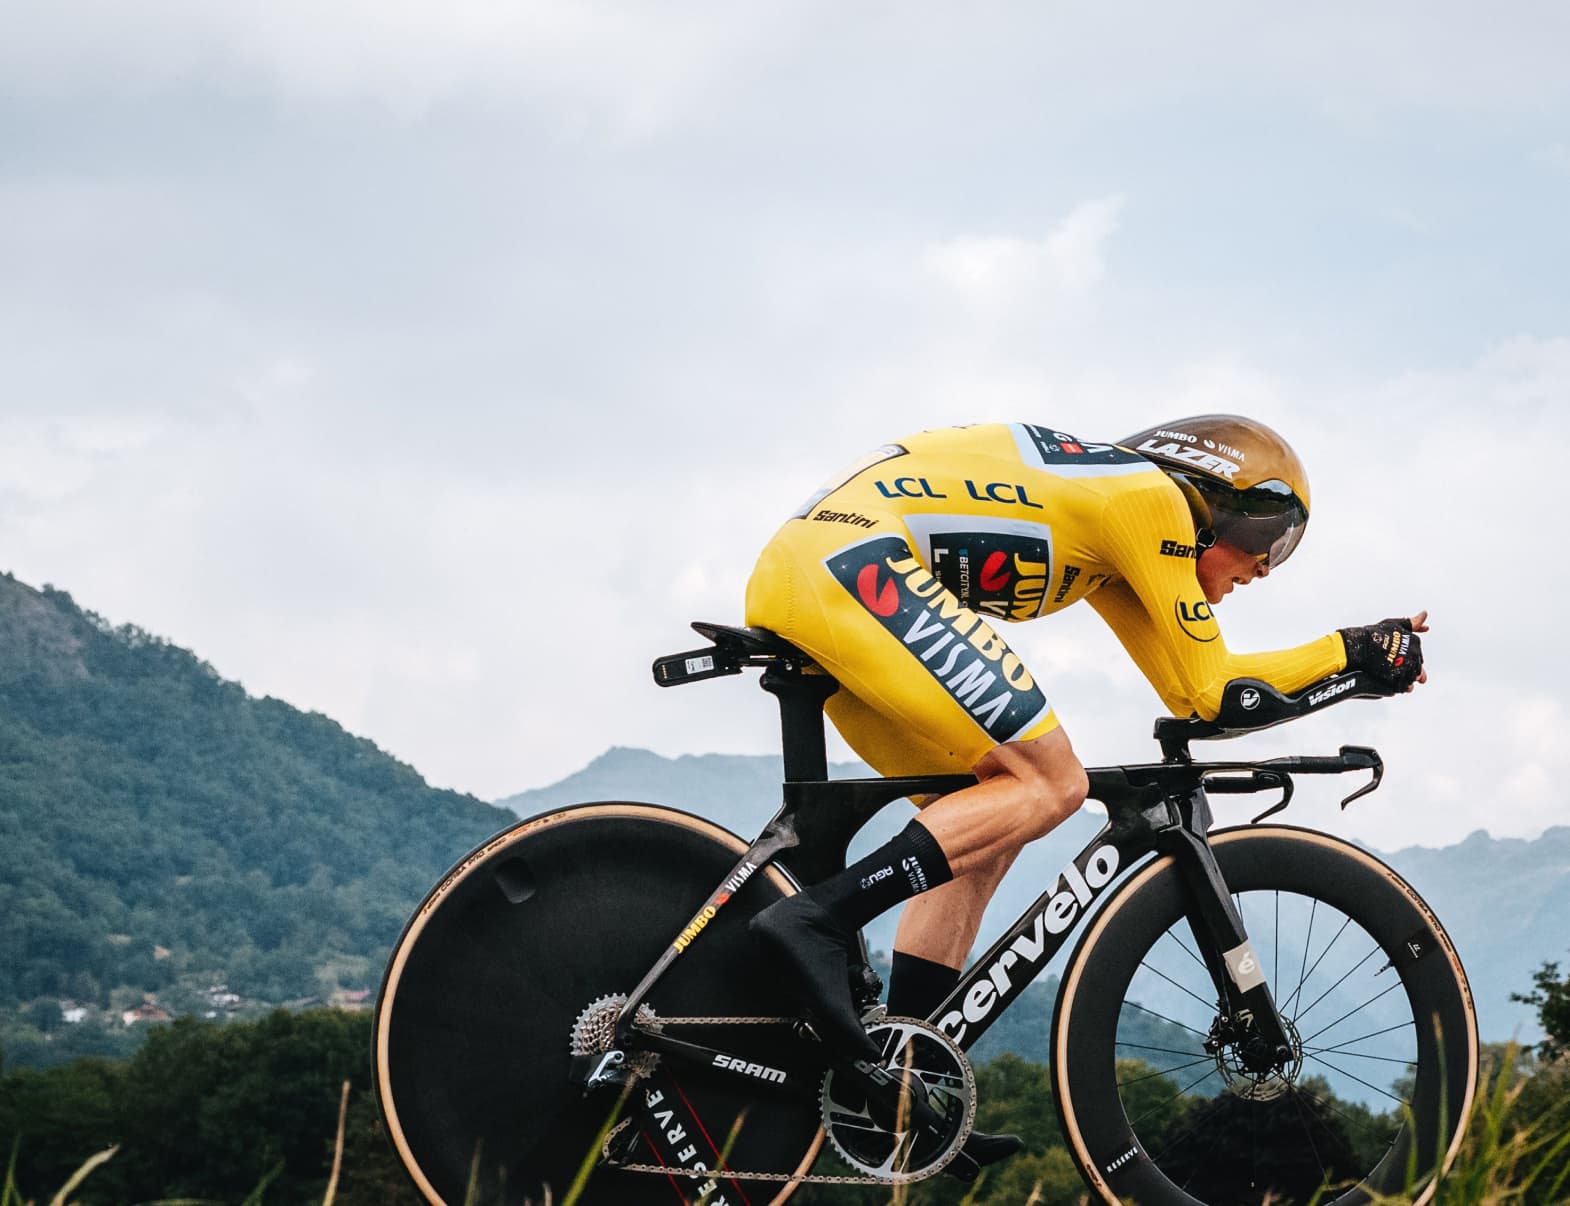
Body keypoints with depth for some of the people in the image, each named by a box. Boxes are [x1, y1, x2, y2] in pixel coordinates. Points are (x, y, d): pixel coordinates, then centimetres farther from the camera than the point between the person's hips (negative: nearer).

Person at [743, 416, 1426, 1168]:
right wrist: (1352, 652, 15)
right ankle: (816, 921, -20)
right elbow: (1208, 692, 5)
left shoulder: (1107, 501, 28)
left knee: (984, 827, 13)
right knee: (1051, 784, -10)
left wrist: (1352, 653, 31)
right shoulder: (1154, 497, 2)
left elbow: (1184, 688, 30)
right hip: (858, 565, -10)